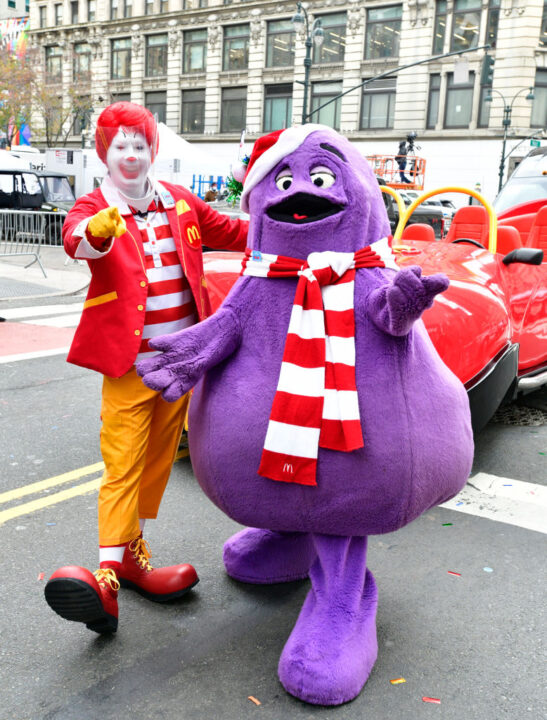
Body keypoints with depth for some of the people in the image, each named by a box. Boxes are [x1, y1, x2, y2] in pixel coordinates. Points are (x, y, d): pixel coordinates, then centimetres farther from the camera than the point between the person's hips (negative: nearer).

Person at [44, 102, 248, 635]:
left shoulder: (179, 203, 11)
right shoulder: (94, 207, -4)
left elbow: (230, 231, 24)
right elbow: (74, 236, -28)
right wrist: (96, 233, -51)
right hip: (128, 359, -5)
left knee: (160, 456, 13)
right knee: (123, 463, -9)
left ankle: (134, 548, 30)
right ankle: (109, 570, -5)